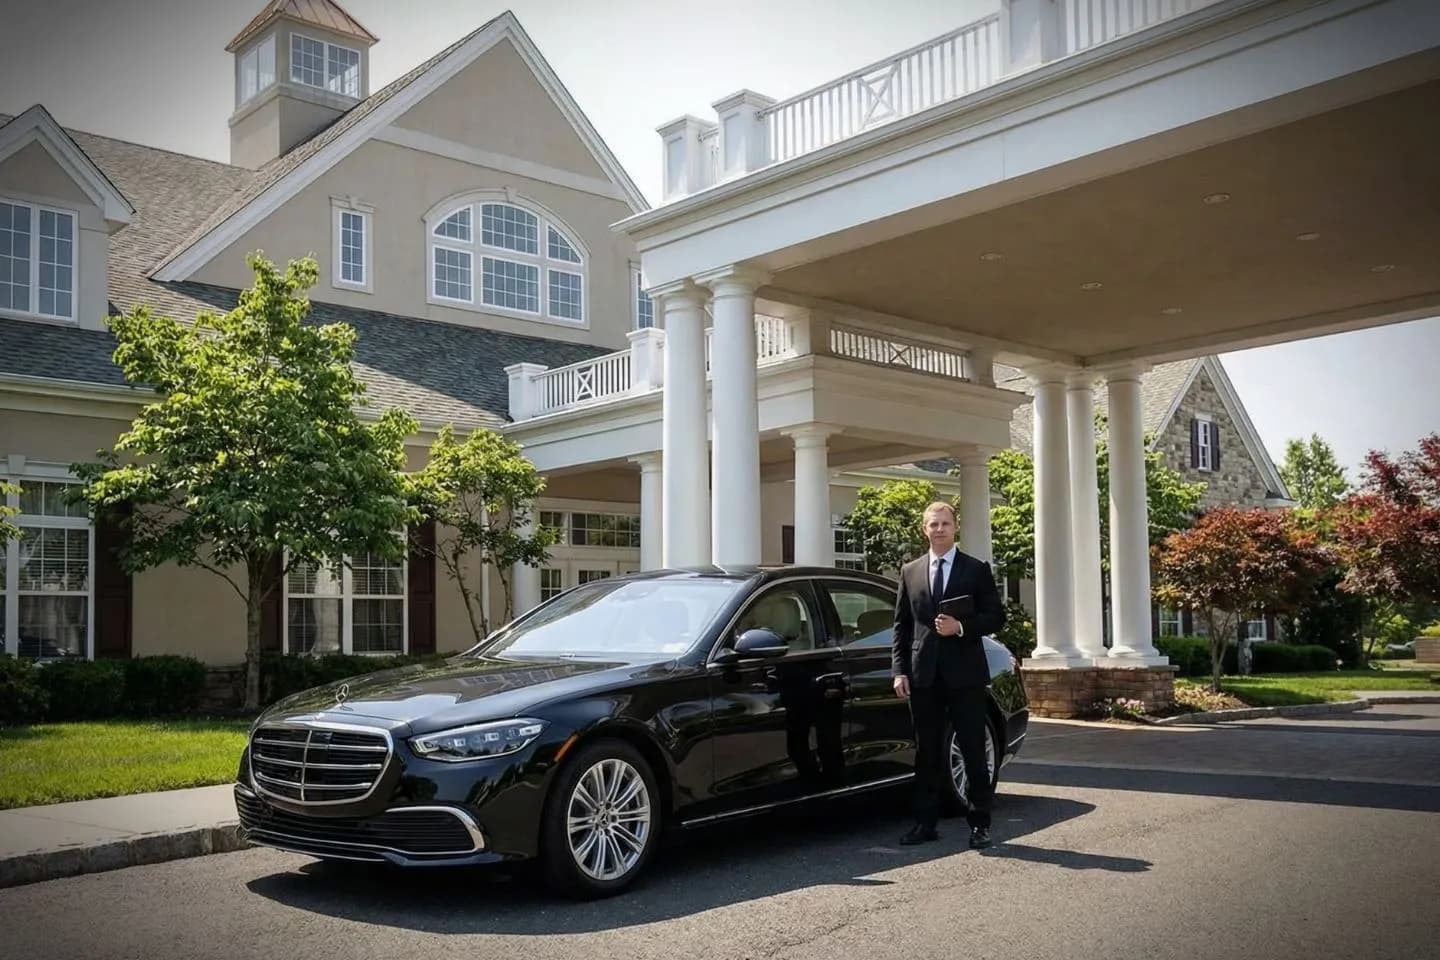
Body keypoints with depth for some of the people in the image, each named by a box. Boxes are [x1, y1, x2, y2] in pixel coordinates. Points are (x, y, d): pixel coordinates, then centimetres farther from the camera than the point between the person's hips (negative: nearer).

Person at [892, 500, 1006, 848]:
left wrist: (961, 627, -15)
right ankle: (925, 822, 16)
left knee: (973, 751, 1)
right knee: (927, 752, 9)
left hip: (964, 674, -2)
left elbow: (996, 616, 1)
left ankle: (979, 824, 10)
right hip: (924, 675, 3)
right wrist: (899, 670, 1)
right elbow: (901, 625, 9)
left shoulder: (977, 570, 4)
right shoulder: (910, 571, 10)